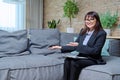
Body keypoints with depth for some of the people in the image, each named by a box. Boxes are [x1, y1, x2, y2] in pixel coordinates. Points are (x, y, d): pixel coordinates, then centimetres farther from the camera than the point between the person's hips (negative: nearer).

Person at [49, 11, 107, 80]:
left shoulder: (102, 33, -8)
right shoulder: (83, 31, 11)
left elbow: (95, 51, -17)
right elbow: (75, 46, 14)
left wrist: (79, 46, -19)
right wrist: (61, 47, 3)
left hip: (93, 59, -5)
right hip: (81, 56, 5)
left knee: (74, 62, -31)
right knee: (67, 60, -26)